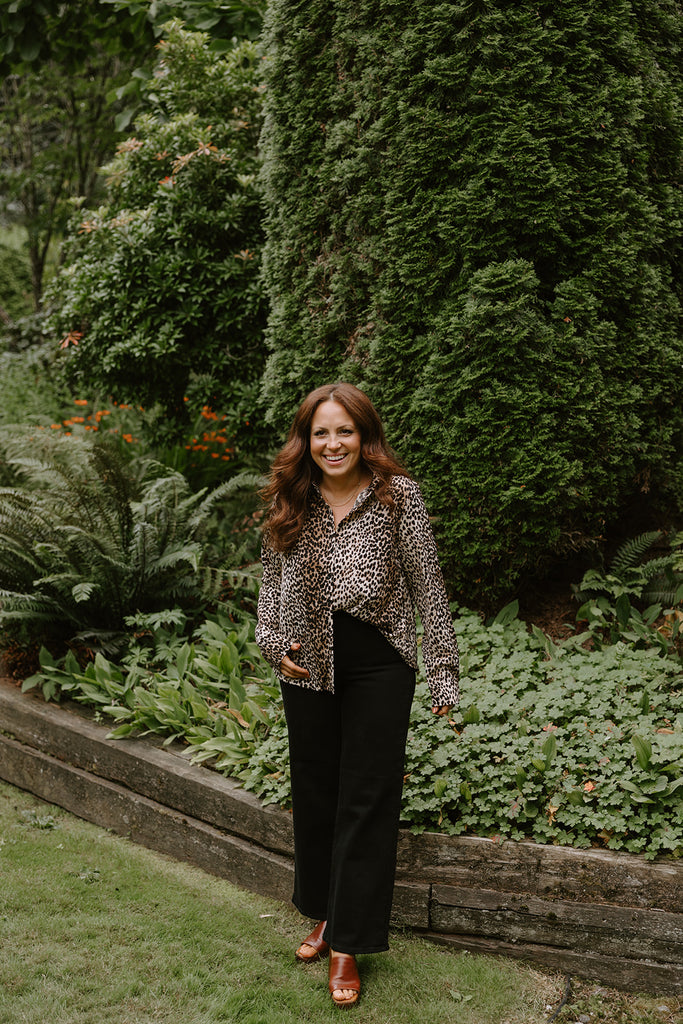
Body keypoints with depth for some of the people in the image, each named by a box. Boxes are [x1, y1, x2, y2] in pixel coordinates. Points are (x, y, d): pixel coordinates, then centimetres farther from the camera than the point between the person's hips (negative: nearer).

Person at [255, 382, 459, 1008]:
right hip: (308, 667, 4)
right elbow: (273, 581, 15)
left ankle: (349, 944, 10)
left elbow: (428, 588, -6)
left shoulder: (399, 496, -8)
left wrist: (443, 672, -7)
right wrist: (274, 644, 2)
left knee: (367, 801, 0)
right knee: (315, 793, 15)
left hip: (379, 666, -4)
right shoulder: (289, 503, 2)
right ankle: (324, 914, 34)